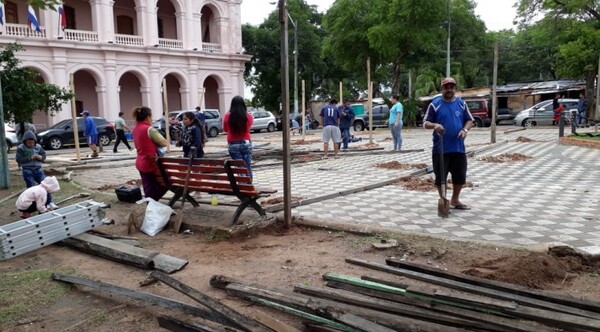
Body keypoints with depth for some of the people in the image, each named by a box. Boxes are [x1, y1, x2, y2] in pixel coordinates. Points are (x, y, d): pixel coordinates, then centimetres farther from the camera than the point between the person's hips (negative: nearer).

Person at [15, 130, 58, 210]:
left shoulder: (38, 147, 8)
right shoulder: (20, 148, -2)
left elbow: (44, 155, 12)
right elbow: (18, 159, -10)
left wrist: (40, 157, -11)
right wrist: (30, 158, -21)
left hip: (38, 169, 3)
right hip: (27, 171, -3)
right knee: (31, 188, 1)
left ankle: (49, 202, 2)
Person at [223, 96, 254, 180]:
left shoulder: (227, 116, -10)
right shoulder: (248, 116, -9)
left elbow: (225, 129, 6)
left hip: (233, 145, -1)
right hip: (246, 143, 1)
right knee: (248, 167, 10)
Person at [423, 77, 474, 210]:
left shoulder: (461, 104, 7)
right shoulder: (435, 104, -3)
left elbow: (469, 120, 12)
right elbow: (425, 123, -4)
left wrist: (465, 130, -9)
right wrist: (434, 125, -26)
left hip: (458, 148, 4)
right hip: (440, 149, -4)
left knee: (460, 175, 11)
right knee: (440, 177, 2)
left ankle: (455, 200, 29)